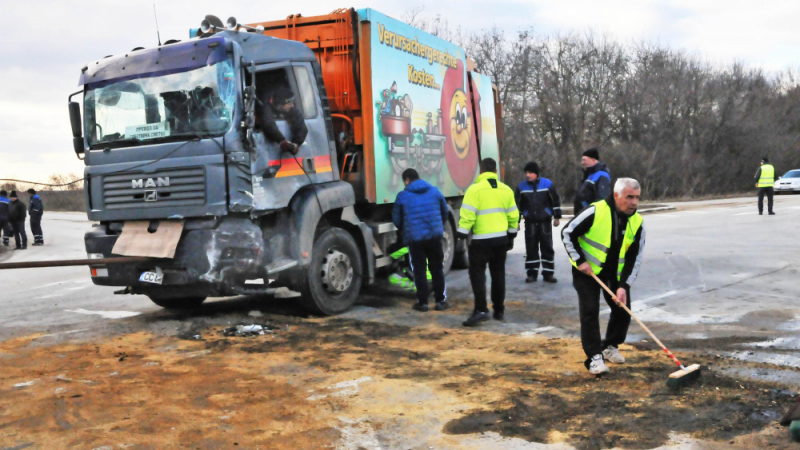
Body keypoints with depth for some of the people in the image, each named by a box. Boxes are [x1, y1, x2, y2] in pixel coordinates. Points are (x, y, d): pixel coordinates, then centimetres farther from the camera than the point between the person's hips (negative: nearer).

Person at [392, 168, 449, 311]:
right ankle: (440, 300, 15)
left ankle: (422, 302, 9)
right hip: (434, 236, 2)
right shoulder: (435, 191, 6)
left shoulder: (402, 196, -3)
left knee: (419, 270, 7)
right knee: (437, 268, 12)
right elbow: (445, 212, 15)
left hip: (414, 238, -2)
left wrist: (404, 232, 23)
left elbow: (396, 219, 3)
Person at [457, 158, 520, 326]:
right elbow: (513, 216, 11)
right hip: (501, 239, 6)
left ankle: (481, 310, -11)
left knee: (477, 274, -1)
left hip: (481, 240, -5)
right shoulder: (506, 190, 8)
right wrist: (511, 236, 21)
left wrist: (462, 235, -10)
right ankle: (499, 310, 21)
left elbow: (467, 215, -17)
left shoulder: (475, 189, -11)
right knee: (498, 274, 14)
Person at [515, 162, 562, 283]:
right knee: (531, 248, 4)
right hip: (530, 222, 1)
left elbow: (555, 200, 1)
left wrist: (557, 217, 0)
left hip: (545, 221, -1)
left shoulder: (547, 184, -6)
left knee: (547, 247, 3)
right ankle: (532, 273, 13)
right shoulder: (521, 186, -2)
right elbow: (517, 205, 4)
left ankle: (548, 273, 11)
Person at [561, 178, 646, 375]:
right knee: (590, 311, -11)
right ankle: (594, 356, -5)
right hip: (587, 270, -4)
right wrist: (579, 261, -17)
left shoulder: (637, 222, -9)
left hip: (615, 273, 5)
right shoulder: (595, 211, -23)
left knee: (623, 310, 4)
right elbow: (567, 233, -14)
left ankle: (610, 346, 27)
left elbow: (635, 258, -6)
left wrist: (624, 285, -15)